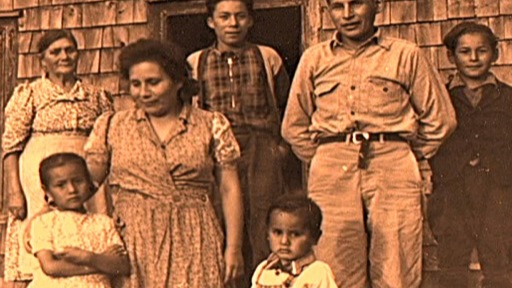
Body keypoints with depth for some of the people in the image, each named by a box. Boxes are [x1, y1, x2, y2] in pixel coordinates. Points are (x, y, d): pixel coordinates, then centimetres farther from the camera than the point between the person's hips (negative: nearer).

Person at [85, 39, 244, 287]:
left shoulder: (212, 125, 8)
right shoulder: (112, 126, 11)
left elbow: (229, 189, 6)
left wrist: (233, 248, 1)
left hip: (193, 241, 0)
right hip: (133, 243, 1)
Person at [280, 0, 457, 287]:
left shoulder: (407, 55, 10)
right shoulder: (314, 58, 16)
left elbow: (440, 119, 15)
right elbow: (294, 126, 24)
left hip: (392, 166, -1)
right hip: (331, 171, 2)